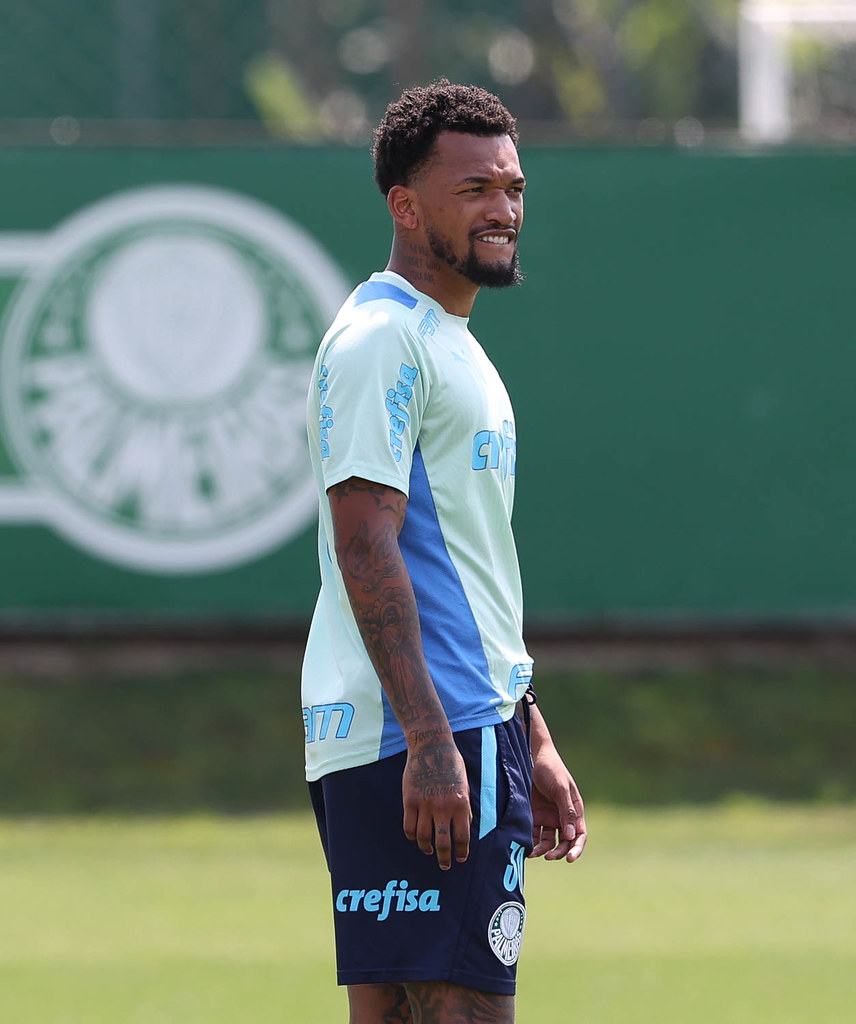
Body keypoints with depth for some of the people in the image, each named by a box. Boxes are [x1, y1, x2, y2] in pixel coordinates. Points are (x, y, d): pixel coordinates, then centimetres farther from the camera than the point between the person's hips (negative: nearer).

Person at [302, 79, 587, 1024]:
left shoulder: (451, 345, 22)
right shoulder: (379, 339, -10)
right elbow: (366, 552, -18)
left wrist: (530, 740, 25)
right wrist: (429, 741, -24)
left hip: (471, 736, 10)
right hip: (414, 737, -10)